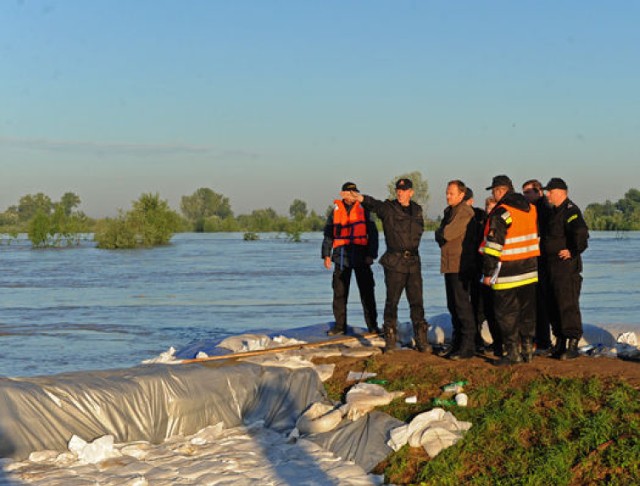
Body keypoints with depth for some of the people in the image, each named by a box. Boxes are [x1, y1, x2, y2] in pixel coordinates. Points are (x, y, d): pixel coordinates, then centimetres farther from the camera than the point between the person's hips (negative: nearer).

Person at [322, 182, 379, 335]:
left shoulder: (363, 210, 5)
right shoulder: (336, 211, 9)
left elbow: (373, 233, 4)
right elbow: (328, 234, 13)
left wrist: (371, 254, -4)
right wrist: (326, 255, 5)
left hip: (360, 257, -2)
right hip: (341, 256, 2)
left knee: (367, 292, -1)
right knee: (339, 292, 3)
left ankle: (372, 325, 5)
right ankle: (340, 325, 11)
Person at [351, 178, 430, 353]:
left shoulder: (417, 209, 13)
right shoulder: (388, 208, -2)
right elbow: (375, 205, -21)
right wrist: (362, 198, -42)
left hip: (413, 262, 3)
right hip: (394, 262, -3)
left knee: (416, 301, 4)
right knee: (392, 301, 0)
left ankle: (421, 340, 10)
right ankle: (390, 340, 7)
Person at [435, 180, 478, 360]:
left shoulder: (464, 212, -13)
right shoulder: (449, 211, 18)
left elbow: (446, 233, -19)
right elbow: (441, 235, 16)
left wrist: (440, 233, 1)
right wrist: (442, 235, -4)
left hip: (461, 266, -10)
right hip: (450, 264, 10)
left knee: (462, 305, -9)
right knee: (453, 306, 13)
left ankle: (468, 346, -6)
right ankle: (458, 343, 21)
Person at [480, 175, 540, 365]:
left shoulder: (501, 213, -14)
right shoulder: (531, 209, 10)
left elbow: (493, 244, -17)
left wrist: (488, 272, -13)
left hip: (508, 272, -7)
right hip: (530, 269, 7)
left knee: (506, 313, 0)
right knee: (527, 310, 13)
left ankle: (513, 352, -1)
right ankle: (527, 348, 18)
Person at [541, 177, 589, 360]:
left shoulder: (570, 211, -13)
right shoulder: (554, 211, 17)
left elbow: (581, 232, -28)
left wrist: (573, 252, -18)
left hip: (566, 266, -10)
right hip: (552, 266, 10)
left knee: (568, 305, -9)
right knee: (554, 307, 13)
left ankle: (573, 345, -5)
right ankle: (560, 344, 20)